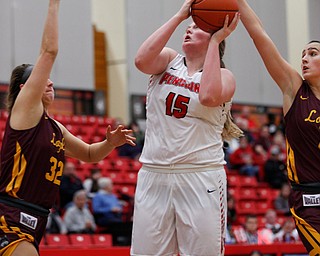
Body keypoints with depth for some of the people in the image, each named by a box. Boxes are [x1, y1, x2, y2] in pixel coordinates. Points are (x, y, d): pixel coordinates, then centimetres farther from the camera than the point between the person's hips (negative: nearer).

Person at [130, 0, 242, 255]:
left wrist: (216, 41, -10)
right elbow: (142, 60, -12)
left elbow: (208, 96, -19)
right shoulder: (169, 60, 11)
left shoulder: (223, 76, 5)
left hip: (201, 178, -2)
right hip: (154, 176, 2)